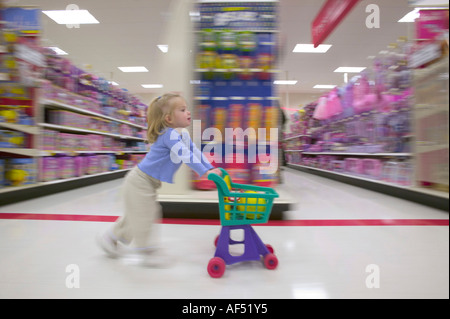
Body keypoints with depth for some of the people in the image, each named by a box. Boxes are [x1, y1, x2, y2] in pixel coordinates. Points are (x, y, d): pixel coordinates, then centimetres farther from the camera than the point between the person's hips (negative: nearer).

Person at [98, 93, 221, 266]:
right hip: (140, 181, -10)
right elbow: (184, 155, -34)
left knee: (138, 215, 21)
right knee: (143, 216, 1)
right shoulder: (169, 135, -27)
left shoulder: (183, 134, 4)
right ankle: (146, 250, 18)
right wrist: (204, 172, -34)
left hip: (149, 182, 10)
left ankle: (112, 237, 38)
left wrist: (211, 168, -4)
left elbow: (195, 151, 4)